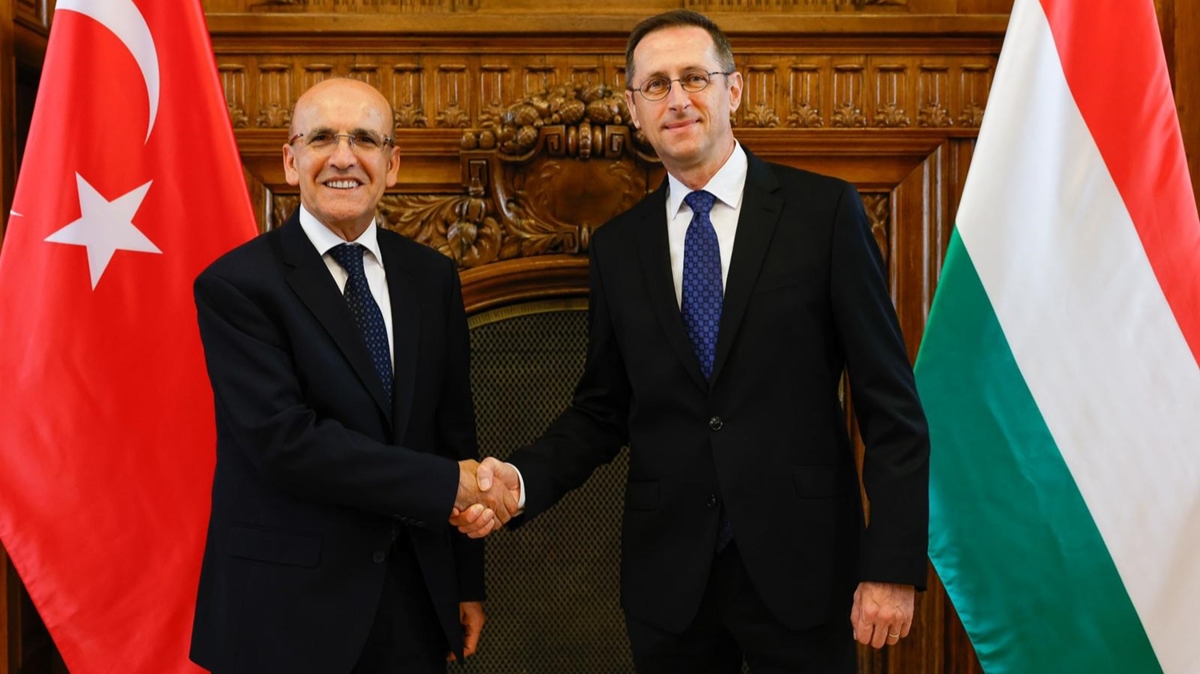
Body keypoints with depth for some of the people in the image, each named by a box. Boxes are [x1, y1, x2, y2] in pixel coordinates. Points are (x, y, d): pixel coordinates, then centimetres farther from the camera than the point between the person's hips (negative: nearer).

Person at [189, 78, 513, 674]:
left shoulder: (431, 276, 4)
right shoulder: (236, 284, -10)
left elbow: (454, 430, 6)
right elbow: (283, 438, -20)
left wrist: (467, 585, 8)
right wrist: (444, 486, -18)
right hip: (287, 607, -4)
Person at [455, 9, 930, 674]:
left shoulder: (823, 210, -5)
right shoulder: (617, 245, 5)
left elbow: (889, 400, -6)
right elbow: (602, 411, 9)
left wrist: (894, 566, -10)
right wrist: (521, 477, -9)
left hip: (800, 568, -2)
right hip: (668, 580, 3)